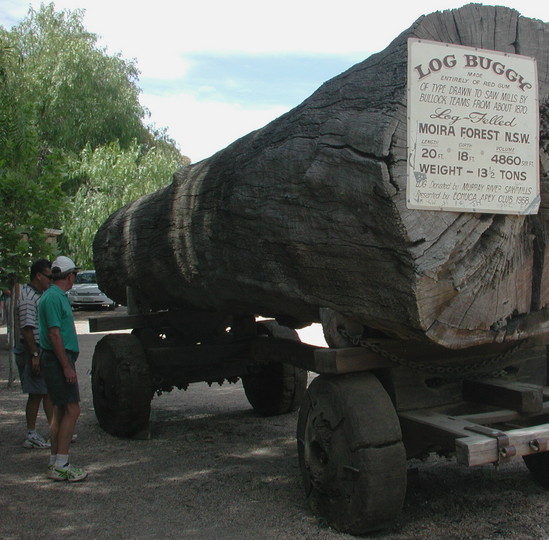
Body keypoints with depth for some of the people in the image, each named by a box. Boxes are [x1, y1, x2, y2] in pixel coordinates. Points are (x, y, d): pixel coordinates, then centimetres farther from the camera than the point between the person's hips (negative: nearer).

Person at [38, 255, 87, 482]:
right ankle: (60, 465, -7)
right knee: (72, 409, -10)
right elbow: (54, 334, -21)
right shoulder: (54, 297, -15)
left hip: (60, 359, 11)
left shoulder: (57, 296, 17)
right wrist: (67, 366, -21)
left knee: (60, 410, 13)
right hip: (58, 360, -11)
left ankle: (55, 463, 19)